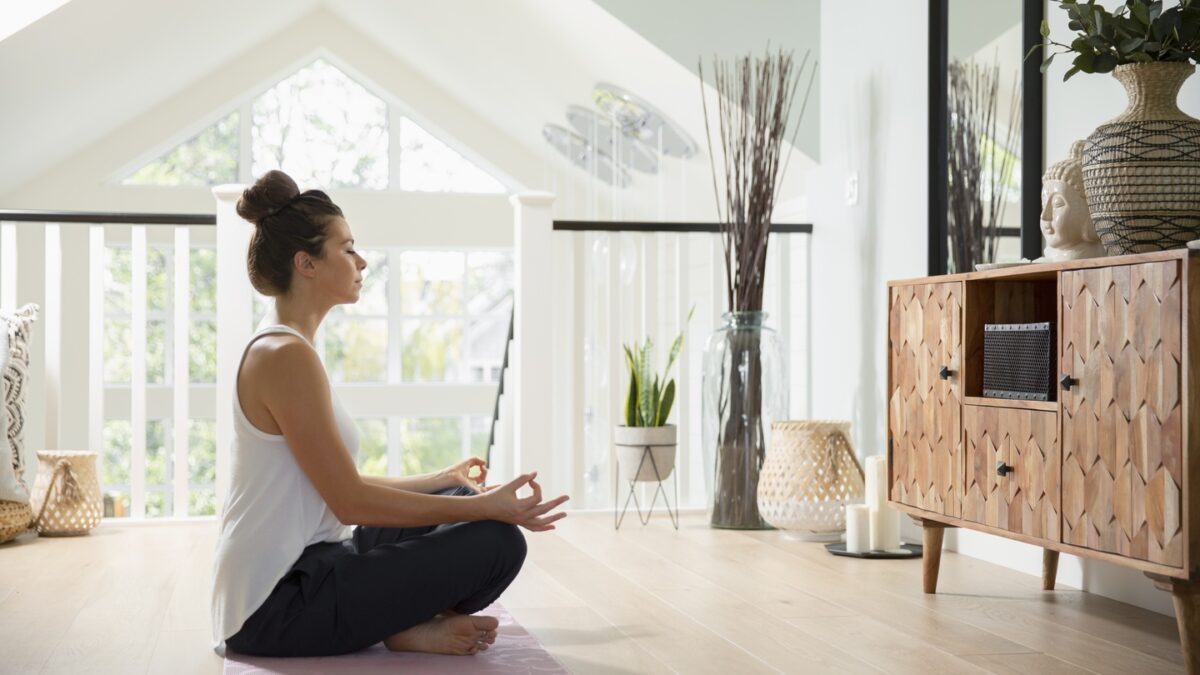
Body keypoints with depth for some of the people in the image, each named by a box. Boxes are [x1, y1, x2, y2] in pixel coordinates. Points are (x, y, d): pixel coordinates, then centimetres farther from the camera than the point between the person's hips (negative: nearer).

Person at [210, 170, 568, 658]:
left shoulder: (279, 349, 13)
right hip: (278, 607, -10)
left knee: (460, 499, 19)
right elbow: (352, 503, -20)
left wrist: (442, 481, 29)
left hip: (299, 572, 10)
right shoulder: (287, 356, -18)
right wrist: (485, 508, -16)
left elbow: (342, 487, 19)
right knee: (497, 541, -15)